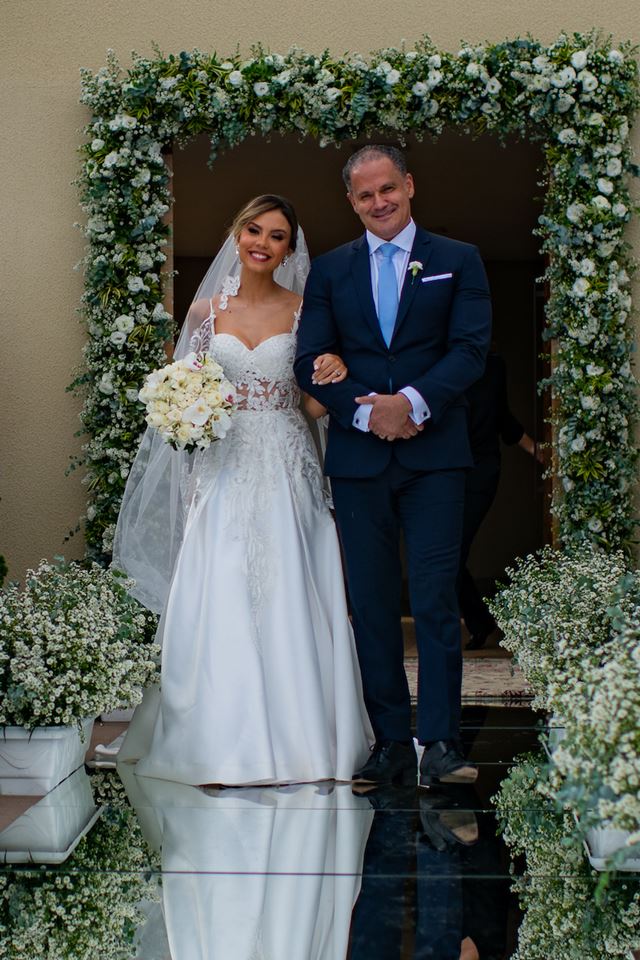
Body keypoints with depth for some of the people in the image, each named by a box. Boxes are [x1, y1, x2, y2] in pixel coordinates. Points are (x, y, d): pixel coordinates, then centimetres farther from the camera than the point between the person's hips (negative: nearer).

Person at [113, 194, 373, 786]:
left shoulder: (303, 312, 5)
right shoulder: (206, 311, 8)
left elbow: (314, 404, 4)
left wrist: (333, 378, -17)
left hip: (286, 468, -1)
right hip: (223, 469, 1)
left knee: (288, 602, -3)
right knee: (220, 606, -4)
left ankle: (294, 739, 7)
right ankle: (226, 744, 4)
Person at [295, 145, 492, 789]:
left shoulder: (458, 261, 8)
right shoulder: (329, 270, 13)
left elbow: (471, 349, -2)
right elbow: (310, 362, 6)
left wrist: (413, 400, -17)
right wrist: (366, 410, -10)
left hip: (434, 454, -2)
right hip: (358, 457, 2)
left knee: (435, 596, -9)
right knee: (371, 603, 3)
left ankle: (440, 744, -5)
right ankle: (391, 745, 9)